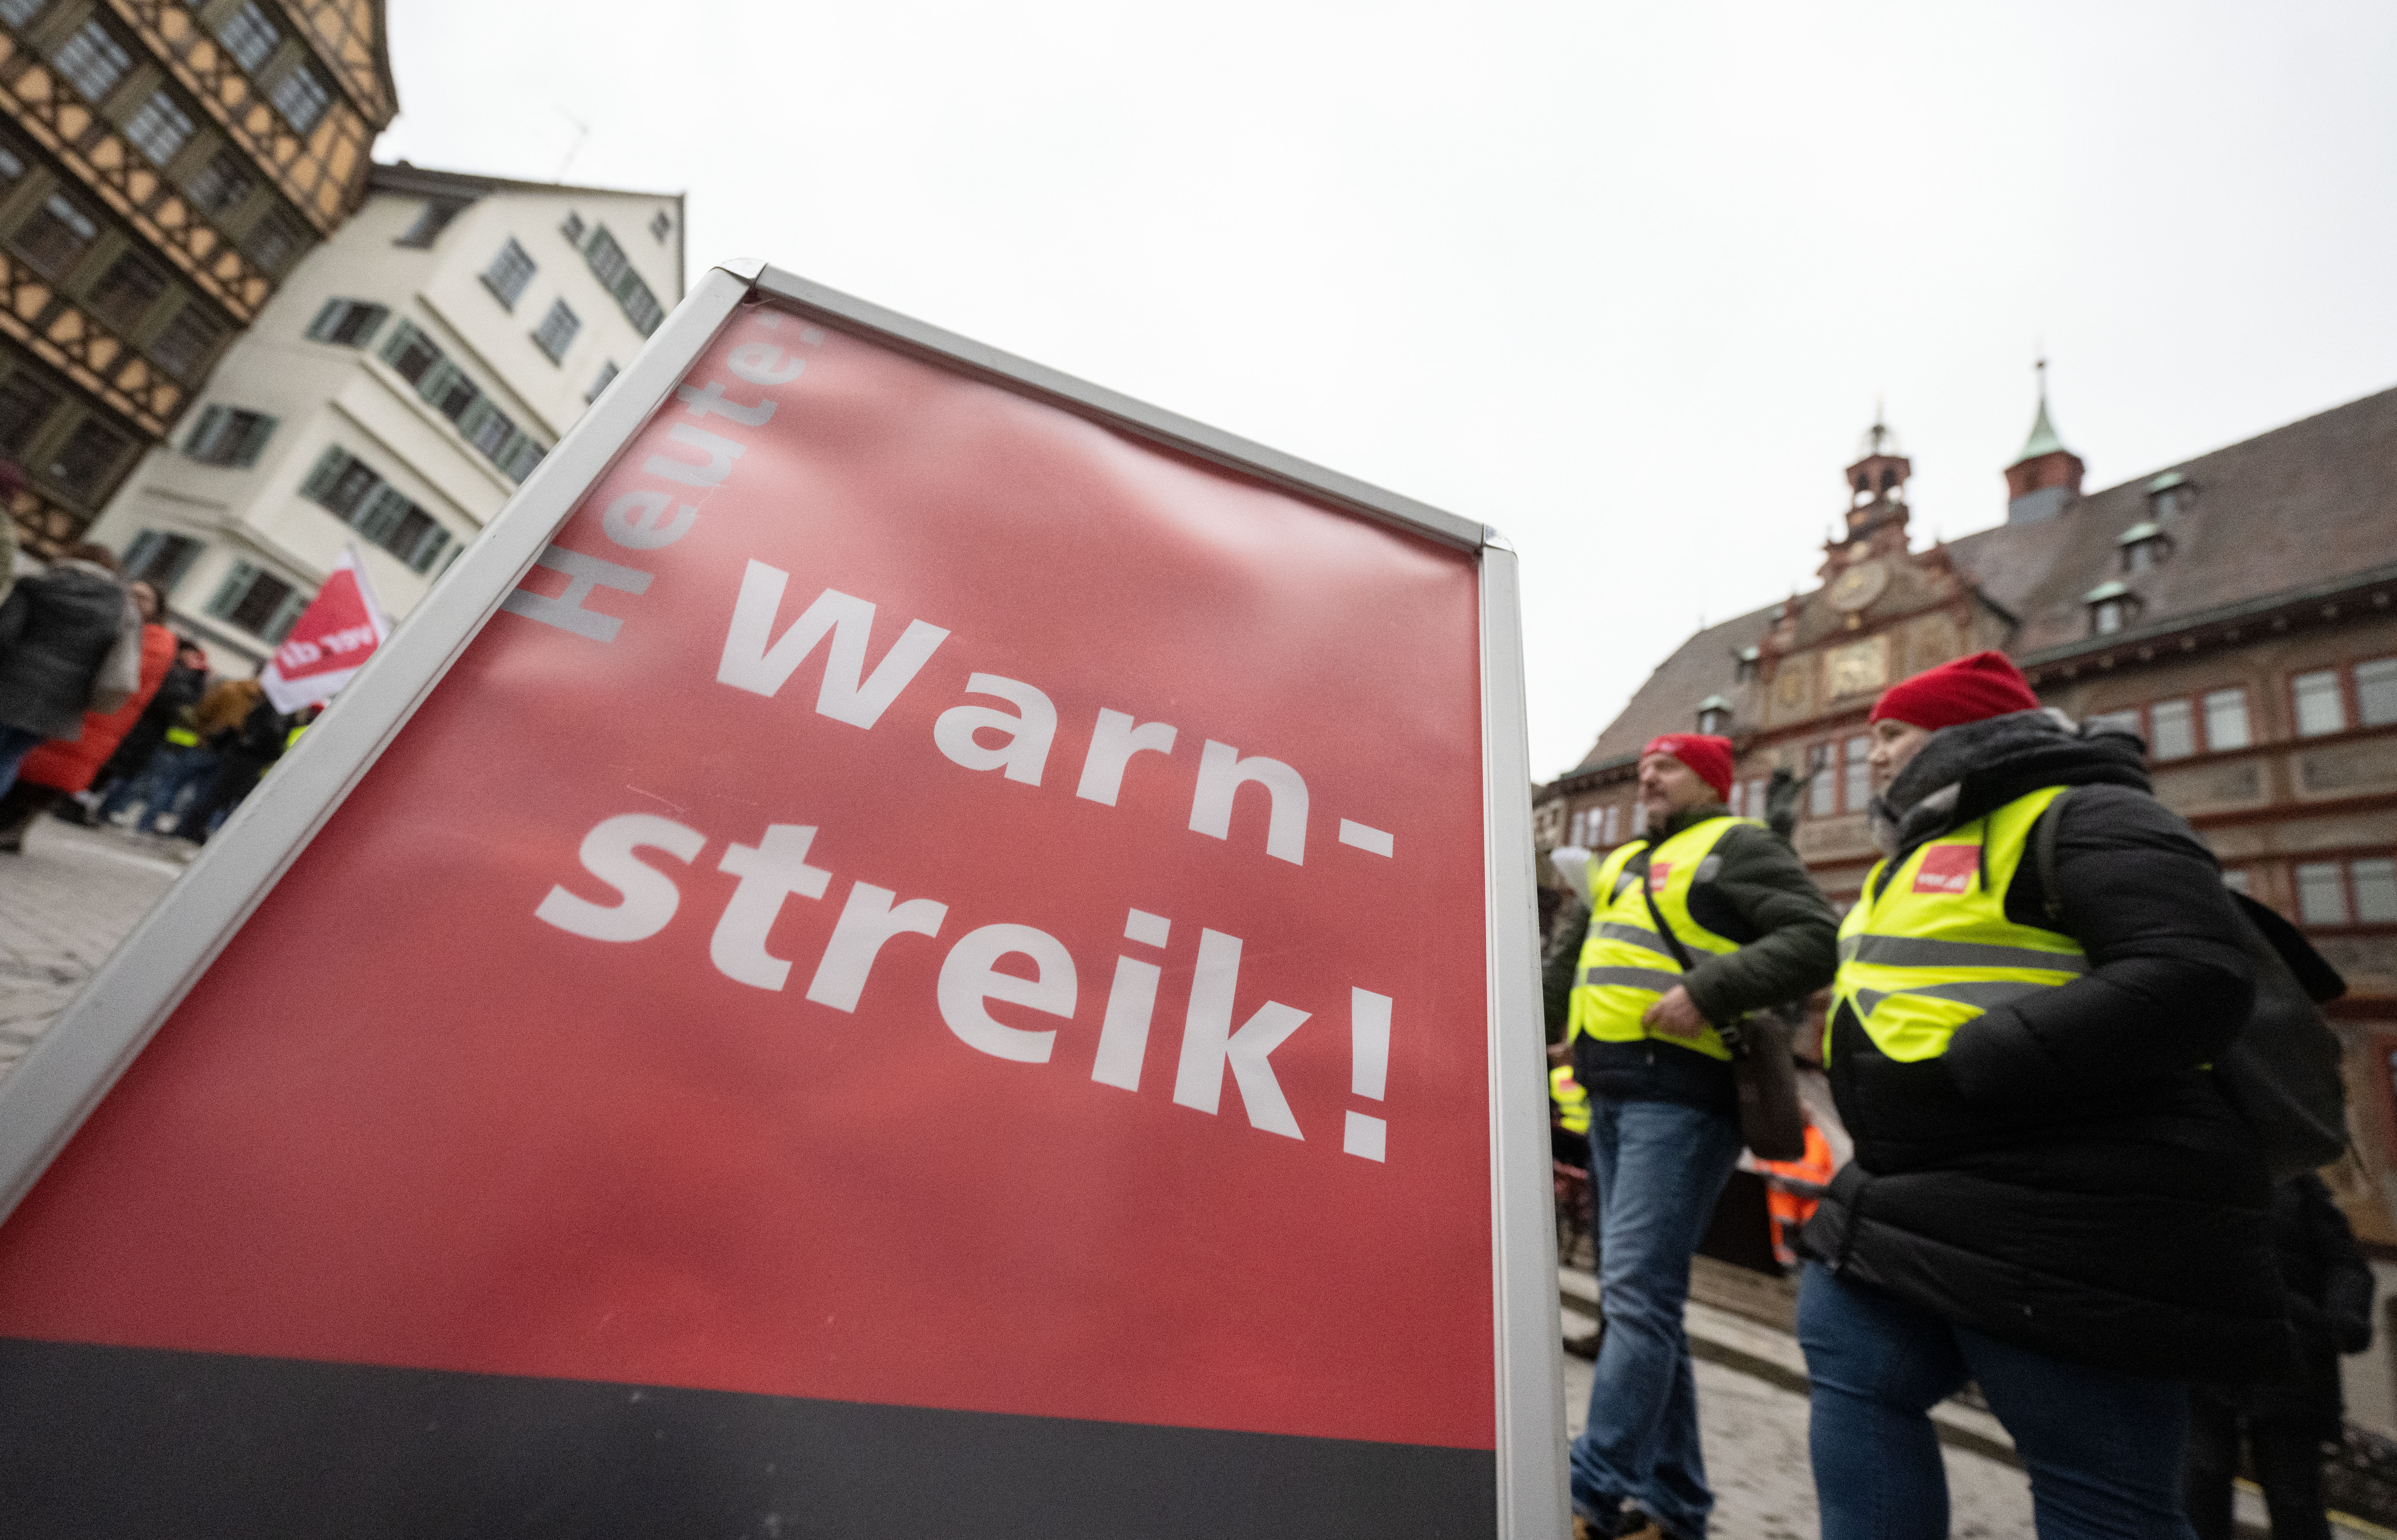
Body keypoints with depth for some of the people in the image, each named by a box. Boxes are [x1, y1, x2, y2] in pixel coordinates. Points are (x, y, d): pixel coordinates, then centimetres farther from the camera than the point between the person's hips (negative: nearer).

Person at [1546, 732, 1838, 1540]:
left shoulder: (1737, 846, 1)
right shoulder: (1624, 863, 23)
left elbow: (1815, 938, -11)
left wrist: (1708, 992, -20)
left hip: (1681, 1094, -8)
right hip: (1612, 1097, 9)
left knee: (1637, 1292, -12)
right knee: (1638, 1296, 13)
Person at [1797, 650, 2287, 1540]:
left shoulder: (2084, 818, -8)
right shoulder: (1925, 850, 20)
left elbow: (2191, 980, -22)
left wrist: (1962, 1066, -25)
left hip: (2064, 1218, -9)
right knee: (1849, 1365, 11)